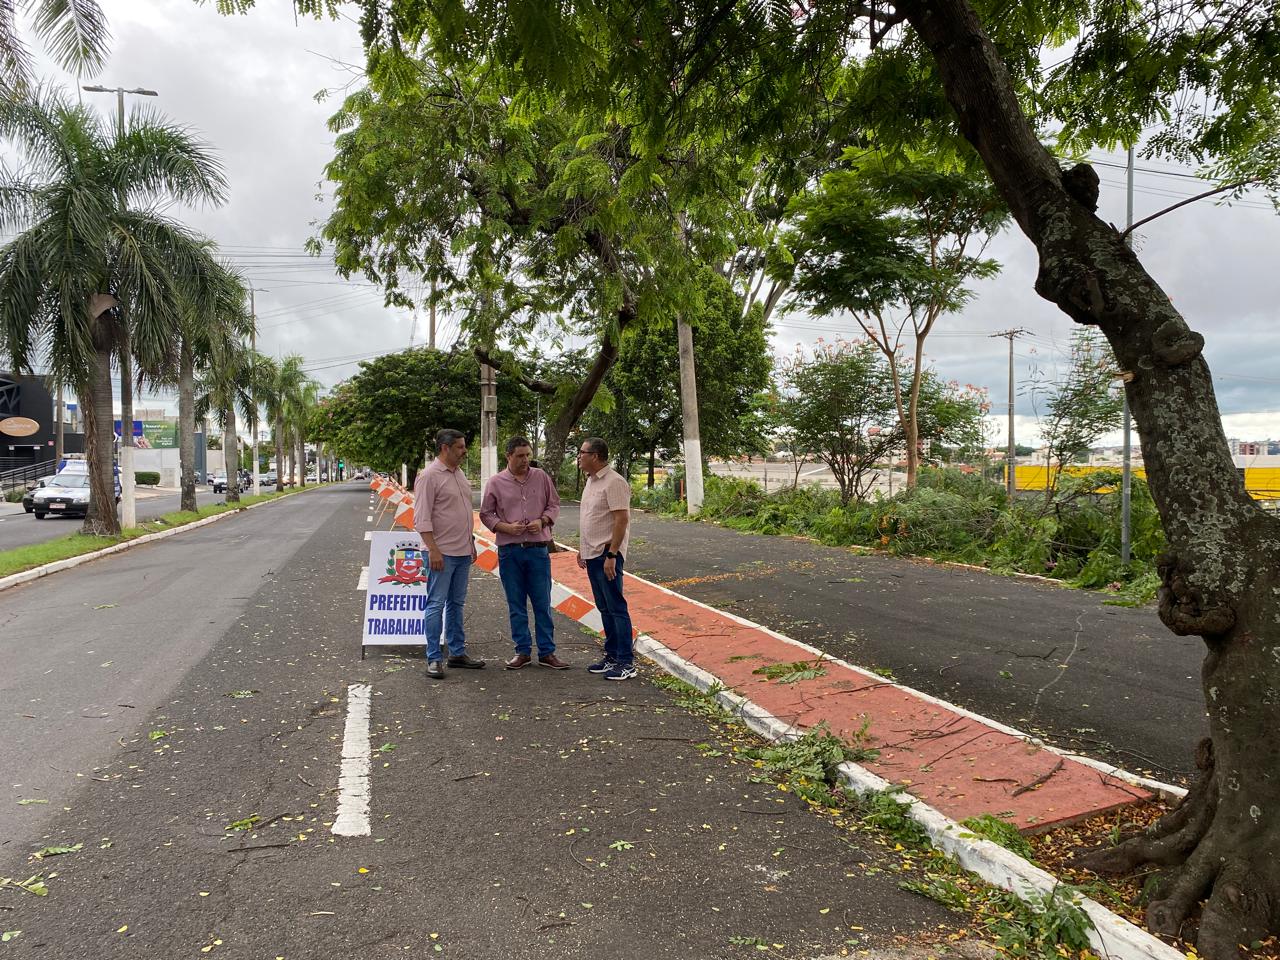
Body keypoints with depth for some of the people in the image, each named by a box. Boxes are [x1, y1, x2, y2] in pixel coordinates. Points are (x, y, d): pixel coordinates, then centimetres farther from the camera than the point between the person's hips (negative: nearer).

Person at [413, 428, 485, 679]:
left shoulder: (459, 474, 14)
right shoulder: (429, 476, -12)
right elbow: (422, 518, -17)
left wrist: (471, 543, 19)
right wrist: (433, 550, -22)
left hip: (463, 552, 8)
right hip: (442, 553, -8)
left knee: (456, 604, 14)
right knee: (436, 605, -3)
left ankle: (457, 653, 23)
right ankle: (433, 659, 3)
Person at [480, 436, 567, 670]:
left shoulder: (541, 477, 4)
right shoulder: (495, 482, 0)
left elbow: (554, 504, 10)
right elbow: (486, 514, 4)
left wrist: (542, 521, -9)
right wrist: (506, 527, -12)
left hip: (538, 549, 1)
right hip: (509, 551, 0)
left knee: (542, 603, 5)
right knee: (516, 605, 7)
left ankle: (547, 653, 13)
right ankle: (523, 652, 19)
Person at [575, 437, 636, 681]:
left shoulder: (614, 482, -15)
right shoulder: (591, 480, 15)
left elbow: (621, 520, -21)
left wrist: (611, 555, -24)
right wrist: (582, 549, 21)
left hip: (607, 555, -10)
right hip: (592, 555, 10)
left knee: (616, 607, -6)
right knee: (604, 608, 14)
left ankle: (626, 662, -1)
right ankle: (612, 656, 22)